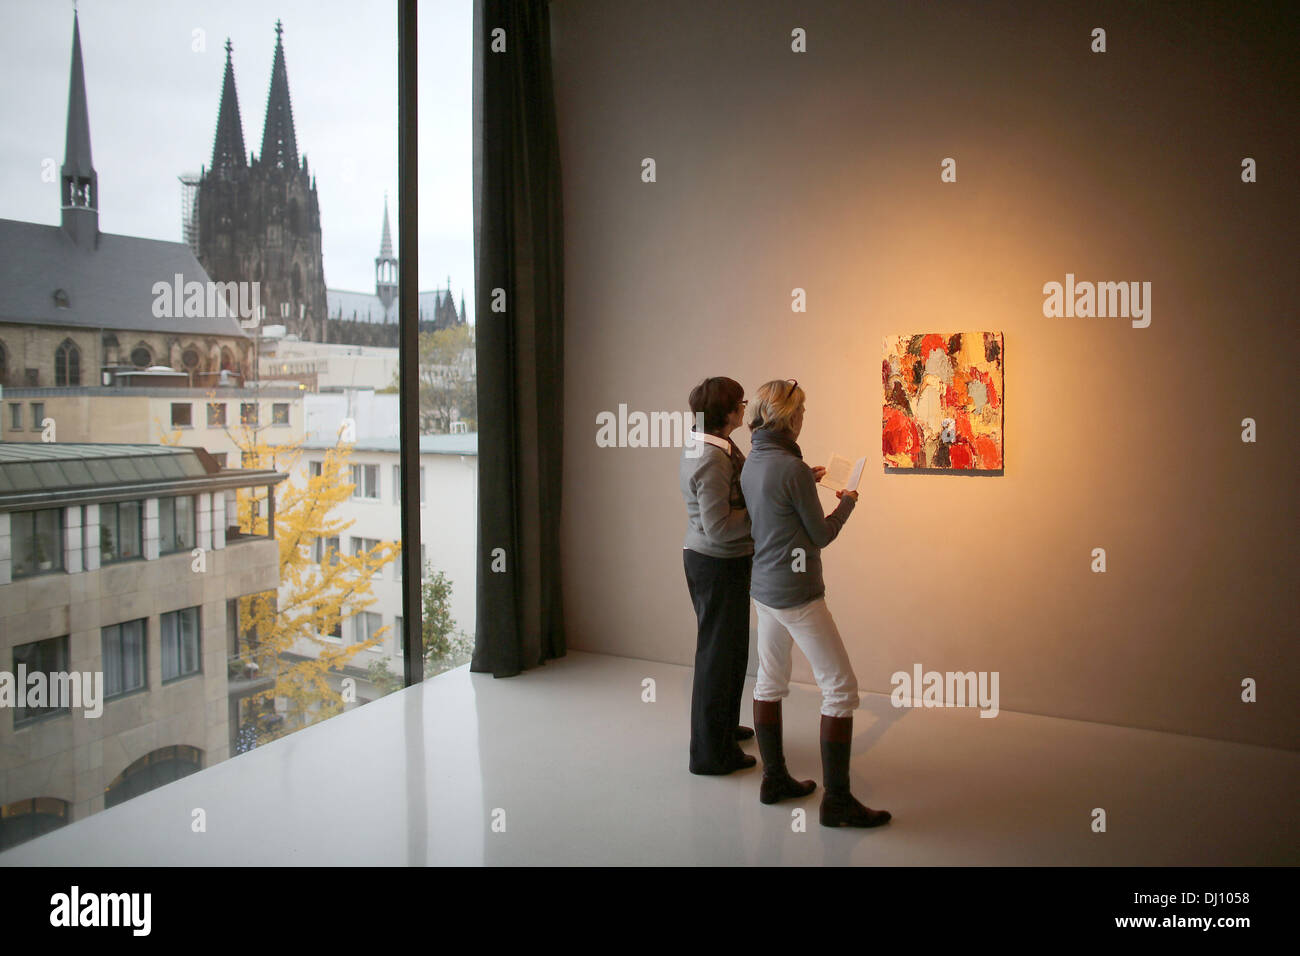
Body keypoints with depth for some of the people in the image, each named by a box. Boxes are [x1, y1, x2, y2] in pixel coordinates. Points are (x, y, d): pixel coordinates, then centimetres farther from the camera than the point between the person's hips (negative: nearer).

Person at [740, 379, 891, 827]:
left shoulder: (751, 463, 4)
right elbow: (822, 535, -11)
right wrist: (846, 503, 6)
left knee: (769, 681, 16)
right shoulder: (792, 468, -21)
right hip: (796, 593, -9)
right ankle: (836, 800, 2)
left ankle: (775, 779, 27)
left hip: (763, 588, 9)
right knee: (841, 687, -1)